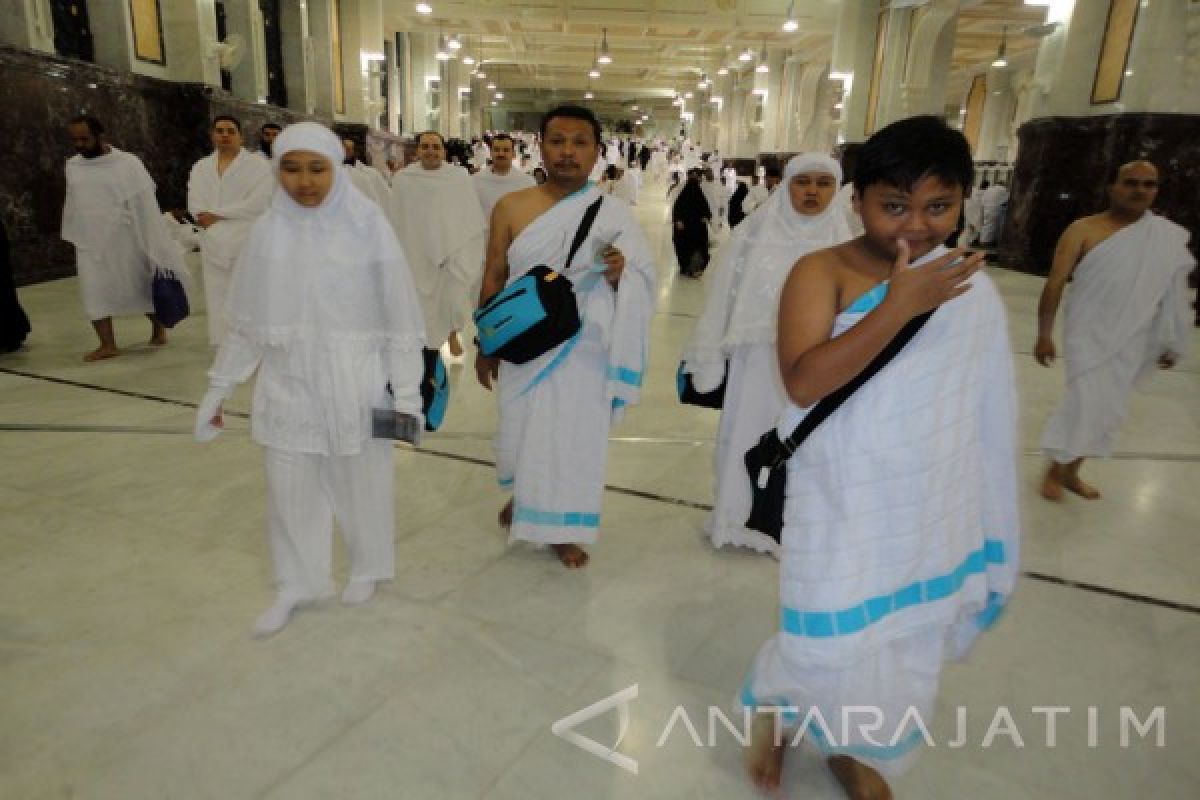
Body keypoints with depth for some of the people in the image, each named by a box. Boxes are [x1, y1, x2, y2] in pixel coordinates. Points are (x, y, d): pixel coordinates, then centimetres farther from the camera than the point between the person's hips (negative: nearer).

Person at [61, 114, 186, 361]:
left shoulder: (128, 163, -9)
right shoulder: (72, 165, 5)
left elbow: (145, 205, -9)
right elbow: (72, 203, 15)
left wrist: (155, 246, -11)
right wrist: (73, 236, 18)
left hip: (125, 240, -4)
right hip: (90, 243, 4)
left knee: (142, 287, 9)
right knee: (94, 292, -1)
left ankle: (158, 327, 32)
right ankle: (108, 344, 4)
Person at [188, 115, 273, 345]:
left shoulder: (258, 164, 3)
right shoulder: (201, 167, 16)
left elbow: (258, 203, -10)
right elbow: (195, 206, 4)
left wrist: (216, 215, -8)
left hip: (249, 247, -4)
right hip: (215, 248, 4)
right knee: (219, 305, 4)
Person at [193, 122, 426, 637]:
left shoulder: (367, 224, -9)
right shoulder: (267, 230, 1)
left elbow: (398, 310, -6)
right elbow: (247, 320, 8)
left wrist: (407, 387, -8)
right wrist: (218, 389, 11)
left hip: (355, 381, -3)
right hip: (287, 382, 3)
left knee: (360, 481, 11)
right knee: (289, 487, 11)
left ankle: (367, 567, 35)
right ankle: (298, 583, 32)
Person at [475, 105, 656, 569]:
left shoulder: (615, 216, -4)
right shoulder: (511, 208, -2)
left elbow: (640, 286, 0)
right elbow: (493, 279, 3)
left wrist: (617, 274, -23)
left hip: (583, 352, -1)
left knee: (574, 436, 7)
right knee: (520, 429, 15)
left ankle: (563, 529, 27)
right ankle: (521, 495, 46)